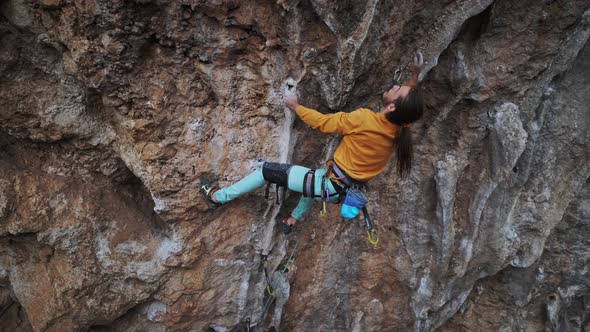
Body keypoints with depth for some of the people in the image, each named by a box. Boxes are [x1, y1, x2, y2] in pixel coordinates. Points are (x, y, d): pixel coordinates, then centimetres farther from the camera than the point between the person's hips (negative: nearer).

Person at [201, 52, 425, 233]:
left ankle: (218, 196, 20)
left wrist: (296, 107, -2)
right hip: (348, 189, 8)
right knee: (316, 175, 41)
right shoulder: (400, 129, -11)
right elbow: (411, 107, 14)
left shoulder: (364, 119, -29)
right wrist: (416, 75, 8)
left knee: (268, 171, 4)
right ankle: (293, 219, 53)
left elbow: (323, 122, -16)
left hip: (331, 186, -7)